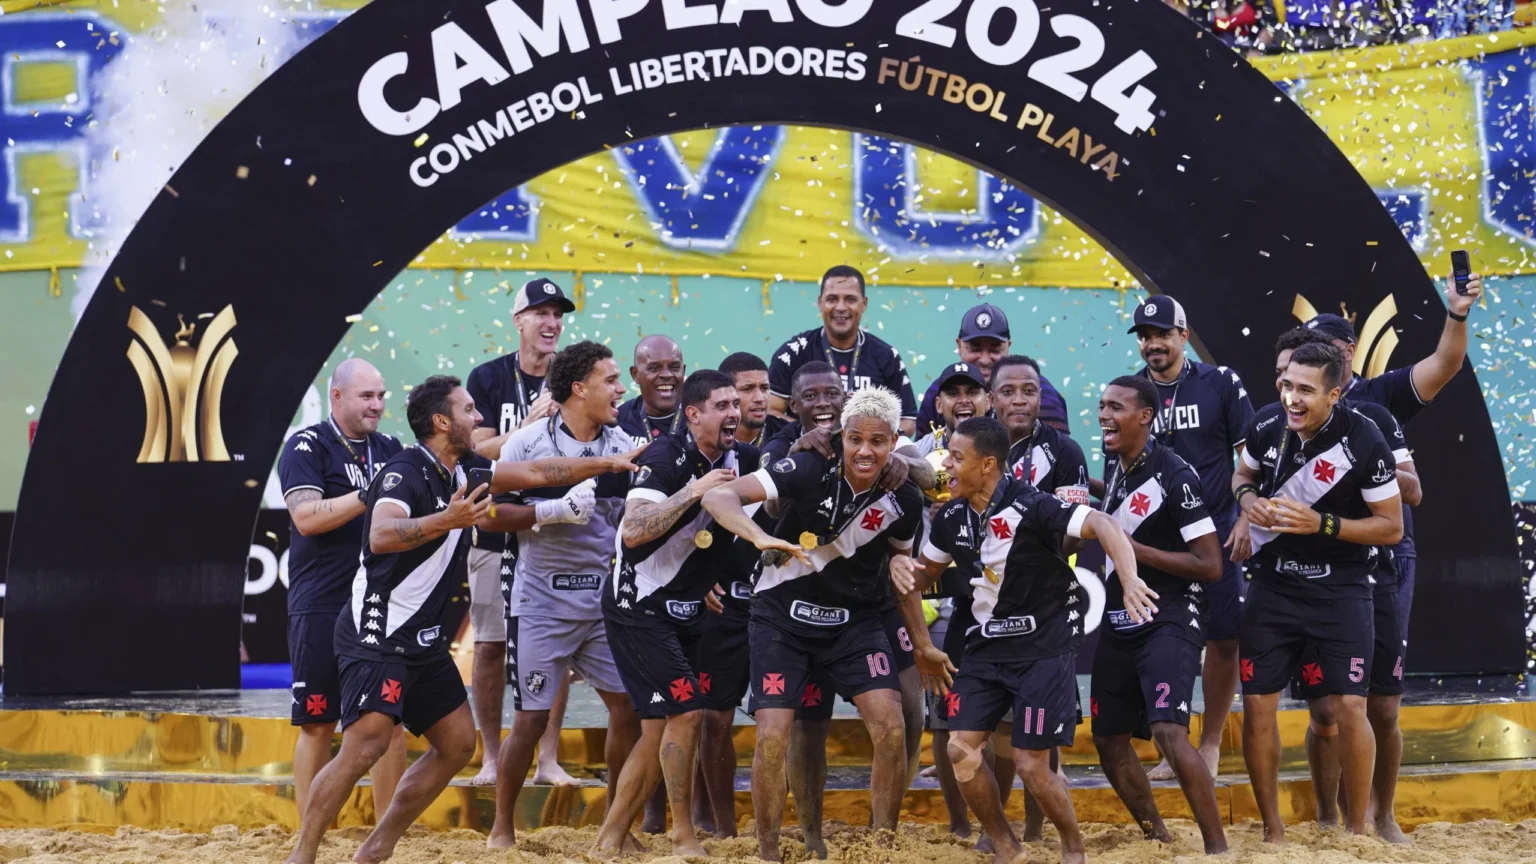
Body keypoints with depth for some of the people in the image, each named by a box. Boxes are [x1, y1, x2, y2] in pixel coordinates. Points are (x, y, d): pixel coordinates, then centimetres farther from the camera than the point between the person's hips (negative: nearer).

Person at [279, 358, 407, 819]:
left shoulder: (389, 449, 13)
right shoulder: (307, 446, -3)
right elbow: (307, 517, -15)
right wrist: (371, 495, -20)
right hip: (322, 607, -5)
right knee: (318, 723, 2)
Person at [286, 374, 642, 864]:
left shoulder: (463, 473, 8)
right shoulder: (405, 472, -18)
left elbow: (535, 474, 20)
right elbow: (381, 535, -37)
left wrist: (608, 463, 20)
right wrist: (447, 520, -51)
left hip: (423, 639, 10)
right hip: (377, 635, -9)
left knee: (457, 744, 10)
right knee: (365, 746, -21)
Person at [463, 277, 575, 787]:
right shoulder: (488, 378, 1)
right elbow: (481, 449, -7)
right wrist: (531, 425, -21)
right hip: (497, 531, -1)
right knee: (491, 644, 2)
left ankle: (549, 759, 9)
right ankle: (491, 757, 12)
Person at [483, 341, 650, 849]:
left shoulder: (624, 446, 4)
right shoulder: (527, 443, -7)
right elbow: (492, 515, -9)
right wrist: (555, 510, -19)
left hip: (604, 601, 4)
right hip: (542, 602, -4)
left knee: (629, 707, 3)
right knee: (530, 718, -2)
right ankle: (502, 828, 15)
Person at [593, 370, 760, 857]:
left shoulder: (742, 459, 3)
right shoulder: (667, 457, -16)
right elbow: (634, 530, -27)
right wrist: (694, 491, -29)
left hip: (683, 612, 7)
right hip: (639, 609, -7)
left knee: (658, 732, 7)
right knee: (687, 711, -14)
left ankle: (610, 840, 16)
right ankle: (683, 836, 0)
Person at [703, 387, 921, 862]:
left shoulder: (904, 499, -8)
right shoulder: (809, 470, -20)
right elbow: (718, 496, -29)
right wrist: (763, 538, -46)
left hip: (855, 619, 3)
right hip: (783, 614, -3)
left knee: (891, 728, -11)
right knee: (773, 736, -12)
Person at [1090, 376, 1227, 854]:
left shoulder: (1174, 475, -16)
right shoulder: (1113, 463, 7)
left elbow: (1210, 565, -18)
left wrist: (1135, 549, -20)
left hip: (1169, 621, -8)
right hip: (1119, 622, 9)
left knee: (1169, 730, -24)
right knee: (1108, 738, 12)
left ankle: (1218, 847, -16)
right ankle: (1159, 840, 28)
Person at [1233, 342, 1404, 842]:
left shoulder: (1363, 442, -18)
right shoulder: (1266, 425, -7)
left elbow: (1392, 527, -11)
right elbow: (1243, 475, 14)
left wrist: (1322, 525, -23)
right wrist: (1248, 499, -10)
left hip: (1340, 589, -3)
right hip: (1274, 584, 4)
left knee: (1349, 708, -8)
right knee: (1257, 705, 1)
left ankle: (1356, 832, 10)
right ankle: (1273, 831, 16)